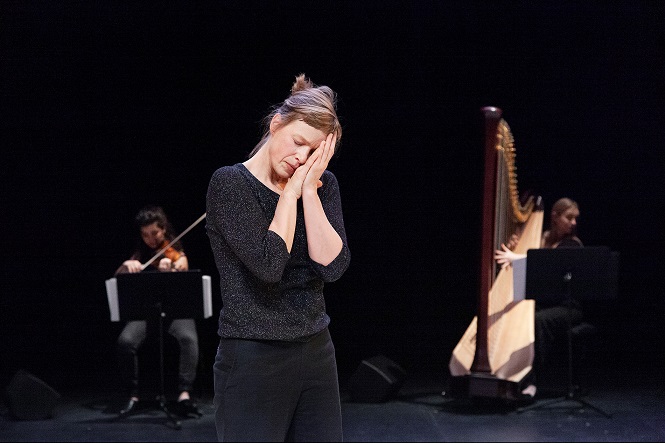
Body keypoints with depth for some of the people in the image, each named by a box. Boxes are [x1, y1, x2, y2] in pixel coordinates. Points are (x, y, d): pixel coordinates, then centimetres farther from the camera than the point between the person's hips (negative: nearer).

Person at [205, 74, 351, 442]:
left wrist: (308, 189, -11)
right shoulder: (229, 183, -9)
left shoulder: (321, 185, 6)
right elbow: (268, 264, -22)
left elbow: (332, 266, -8)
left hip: (317, 355, 5)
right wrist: (291, 190, -13)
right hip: (252, 360, -5)